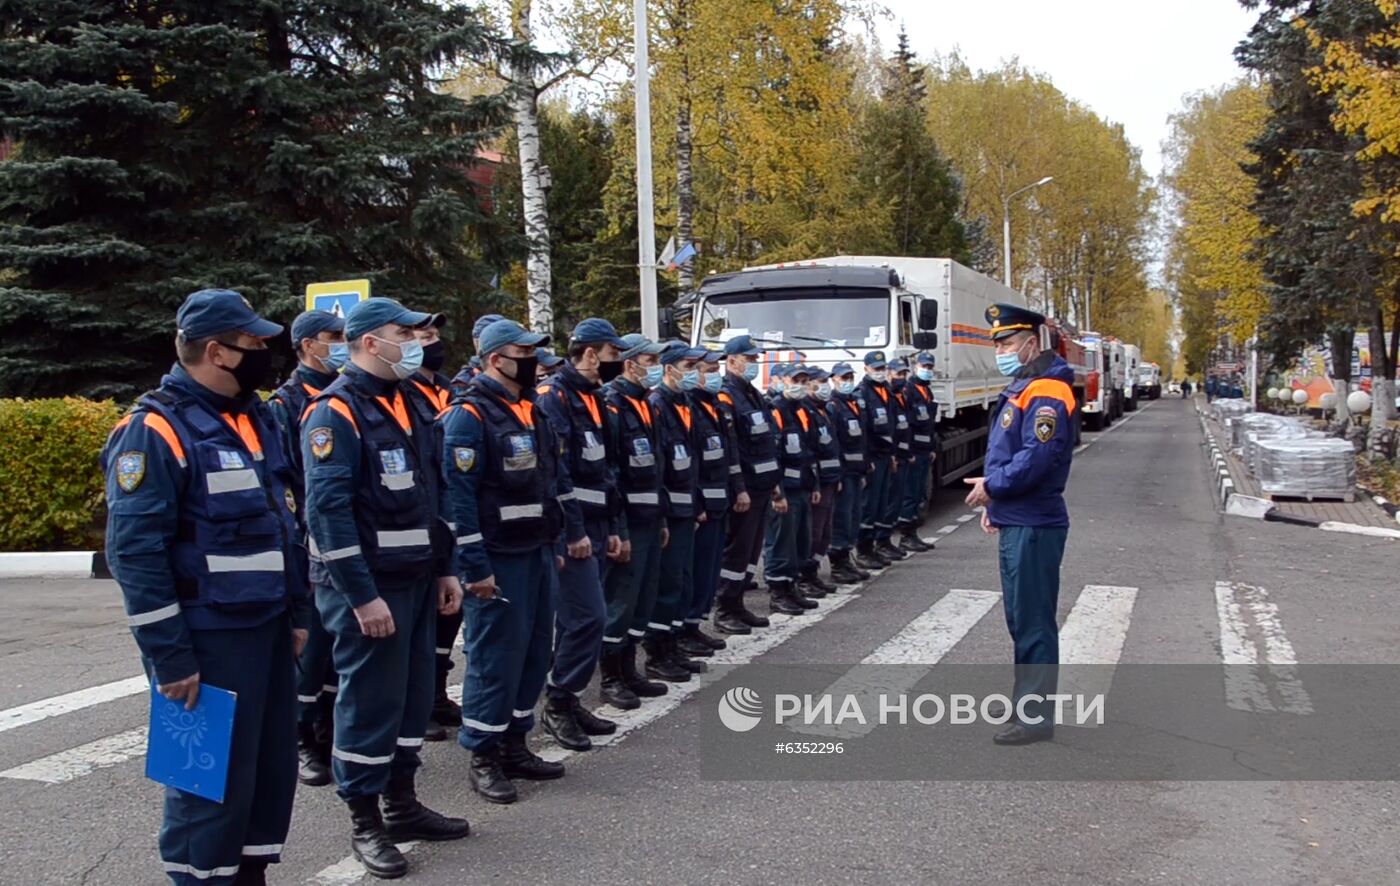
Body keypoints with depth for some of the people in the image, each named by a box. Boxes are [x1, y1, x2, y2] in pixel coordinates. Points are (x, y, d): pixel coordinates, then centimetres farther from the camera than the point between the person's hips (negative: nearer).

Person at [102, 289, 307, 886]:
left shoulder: (255, 418, 12)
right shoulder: (154, 431, -15)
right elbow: (135, 553, -19)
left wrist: (297, 611, 17)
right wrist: (170, 658, -19)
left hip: (268, 630, 8)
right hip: (206, 640, -8)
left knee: (273, 768, 15)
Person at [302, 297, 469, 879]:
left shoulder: (404, 405, 13)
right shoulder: (334, 413, -14)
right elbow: (328, 511, -21)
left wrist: (443, 569, 16)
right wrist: (363, 596, -22)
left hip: (416, 579, 9)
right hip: (367, 585, -8)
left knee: (413, 694, 14)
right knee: (369, 701, 0)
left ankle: (402, 803, 27)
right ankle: (365, 824, 12)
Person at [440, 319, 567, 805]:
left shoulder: (532, 412, 15)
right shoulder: (469, 416, -13)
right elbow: (458, 495, -18)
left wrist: (557, 544, 18)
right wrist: (476, 566, -20)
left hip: (538, 553, 9)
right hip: (498, 559, -9)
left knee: (534, 650, 13)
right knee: (495, 655, -4)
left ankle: (515, 745, 24)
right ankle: (482, 757, 7)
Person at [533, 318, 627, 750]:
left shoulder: (592, 398, 17)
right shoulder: (553, 397, -13)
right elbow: (555, 471, -21)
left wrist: (611, 528, 18)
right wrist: (574, 532, -21)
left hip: (595, 528, 9)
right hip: (572, 531, -9)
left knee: (578, 619, 12)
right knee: (588, 617, -10)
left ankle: (568, 701, 20)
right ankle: (558, 704, 1)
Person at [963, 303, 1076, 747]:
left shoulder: (1045, 392, -16)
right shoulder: (1021, 388, 17)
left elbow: (1038, 457, -26)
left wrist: (992, 485, -15)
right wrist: (994, 500, 14)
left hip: (1034, 527, -11)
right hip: (1015, 523, 11)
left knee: (1032, 621, -5)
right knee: (1021, 618, 18)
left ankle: (1035, 716, 2)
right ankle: (1027, 701, 29)